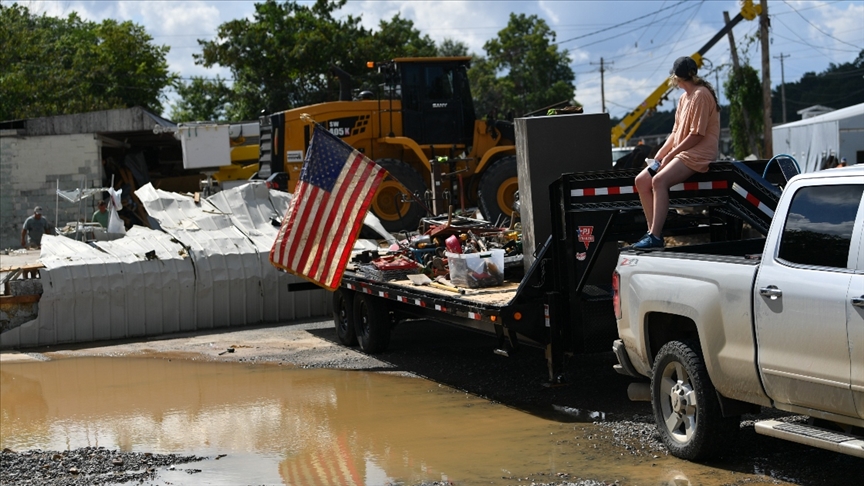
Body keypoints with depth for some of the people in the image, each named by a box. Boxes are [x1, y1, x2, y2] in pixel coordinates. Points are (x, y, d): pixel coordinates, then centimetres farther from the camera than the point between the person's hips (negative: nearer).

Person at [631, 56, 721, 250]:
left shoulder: (701, 95, -12)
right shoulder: (684, 98, 19)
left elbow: (696, 136, -17)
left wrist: (670, 155, -14)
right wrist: (659, 156, 4)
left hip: (699, 154, -10)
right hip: (681, 153, 10)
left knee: (659, 180, -30)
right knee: (642, 181, -3)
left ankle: (655, 237, -34)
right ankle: (652, 232, -4)